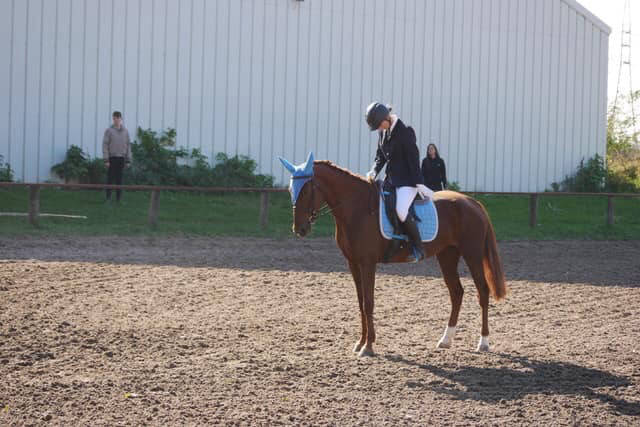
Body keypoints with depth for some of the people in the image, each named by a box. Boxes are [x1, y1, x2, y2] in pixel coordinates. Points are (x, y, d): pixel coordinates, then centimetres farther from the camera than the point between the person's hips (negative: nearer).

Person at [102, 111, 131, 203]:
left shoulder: (125, 131, 8)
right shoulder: (109, 131, -1)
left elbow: (128, 146, 10)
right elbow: (105, 145, -4)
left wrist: (128, 160, 5)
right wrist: (106, 160, -10)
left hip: (121, 158, 3)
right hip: (112, 158, -3)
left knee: (119, 179, 5)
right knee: (110, 178, -1)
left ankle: (119, 198, 10)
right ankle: (108, 197, 4)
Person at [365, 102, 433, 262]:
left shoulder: (405, 131, -15)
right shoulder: (383, 132, 7)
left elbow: (413, 159, -15)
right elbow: (380, 155, 16)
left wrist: (419, 184, -14)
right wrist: (374, 171, -2)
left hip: (406, 180, -9)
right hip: (391, 179, 9)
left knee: (401, 210, -28)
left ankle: (418, 248, -15)